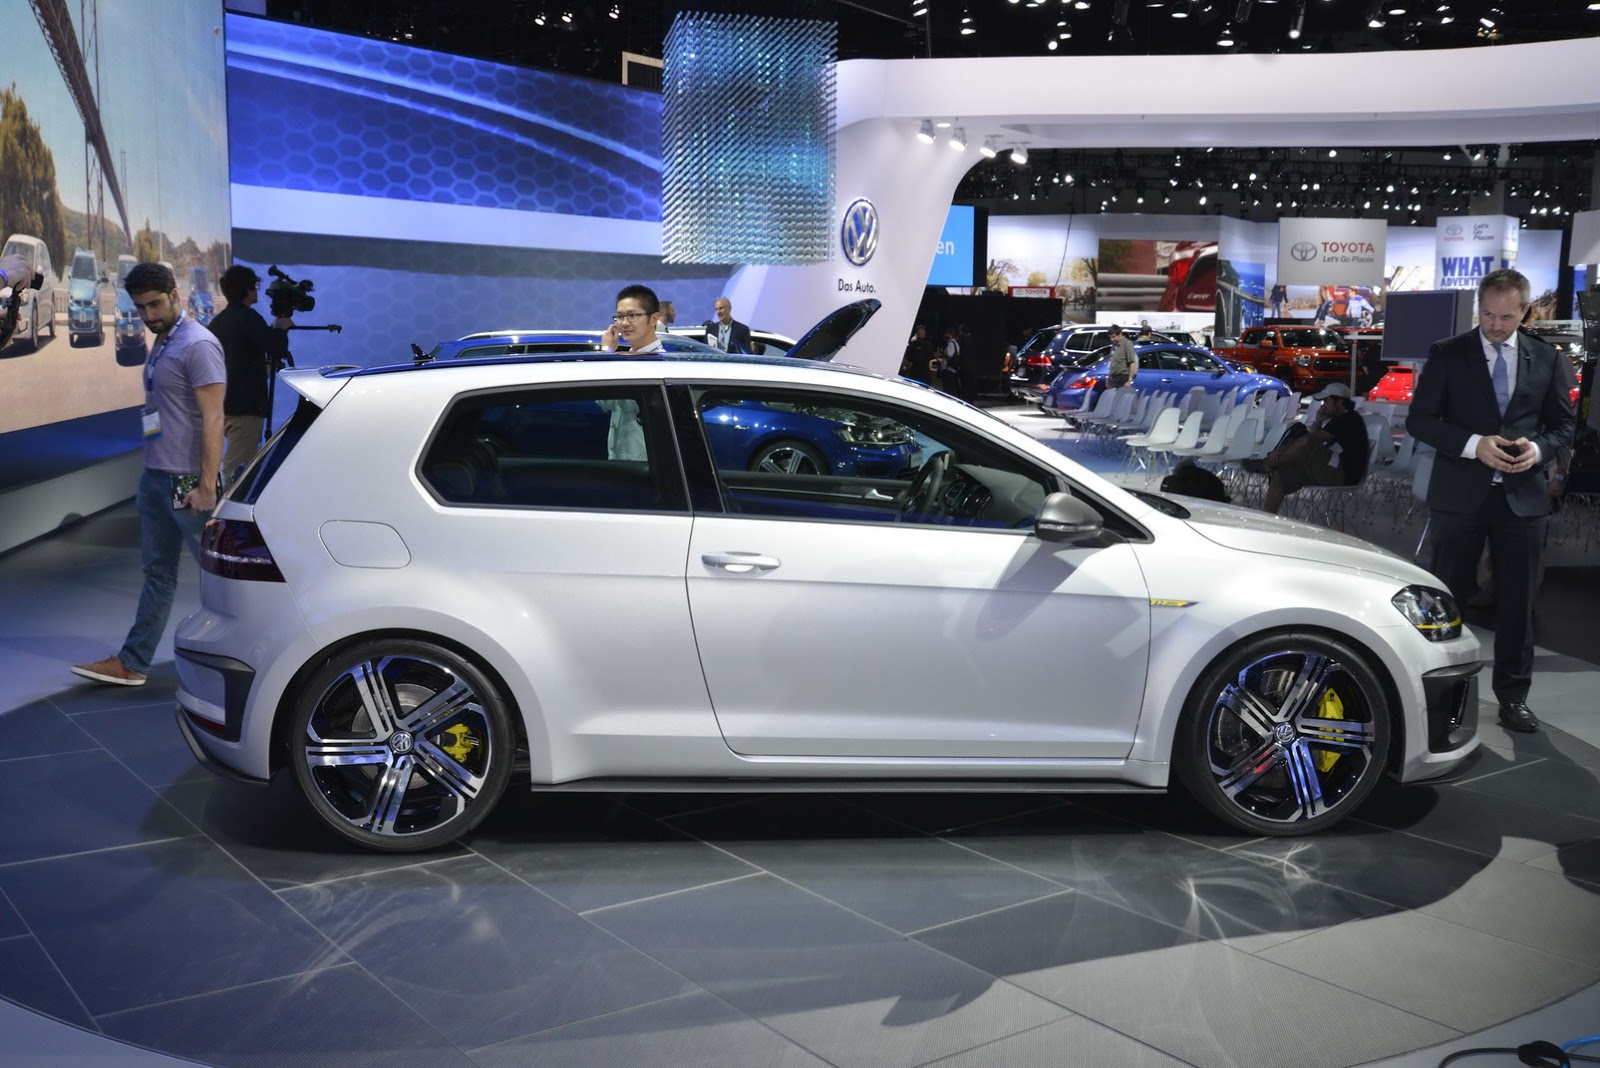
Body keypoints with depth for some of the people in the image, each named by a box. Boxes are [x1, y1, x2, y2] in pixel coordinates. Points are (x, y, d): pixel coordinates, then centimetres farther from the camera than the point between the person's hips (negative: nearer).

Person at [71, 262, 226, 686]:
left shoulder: (197, 345, -14)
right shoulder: (161, 344, 14)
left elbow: (212, 420, -19)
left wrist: (206, 485, -22)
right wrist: (154, 470, 17)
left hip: (187, 482, -9)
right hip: (155, 477, 9)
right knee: (158, 572, 13)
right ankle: (131, 663, 19)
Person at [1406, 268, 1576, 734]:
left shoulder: (1547, 360, 7)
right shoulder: (1447, 354, -1)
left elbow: (1564, 424, 11)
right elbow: (1419, 419, -4)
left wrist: (1538, 448, -11)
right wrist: (1474, 445, -17)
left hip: (1523, 496, 2)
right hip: (1461, 494, -2)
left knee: (1517, 602, 7)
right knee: (1445, 596, 5)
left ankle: (1513, 695, 18)